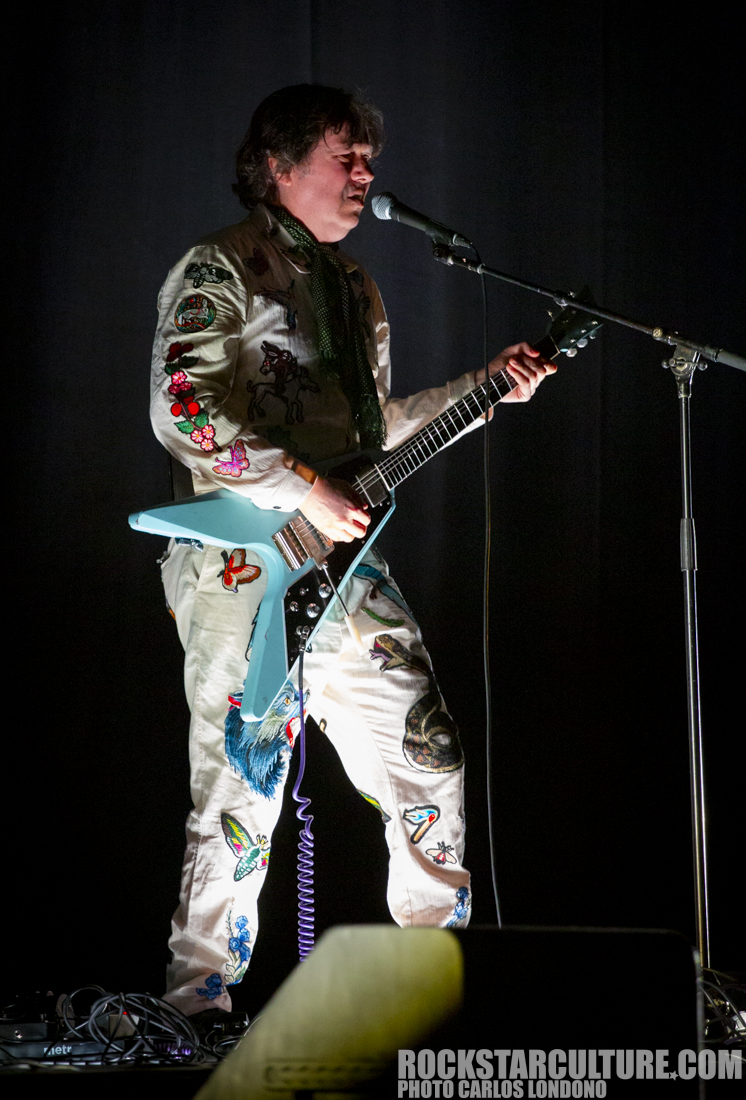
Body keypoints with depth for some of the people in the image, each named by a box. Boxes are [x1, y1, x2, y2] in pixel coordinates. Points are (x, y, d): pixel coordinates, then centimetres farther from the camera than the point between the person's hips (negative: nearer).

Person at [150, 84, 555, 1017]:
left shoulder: (355, 289, 20)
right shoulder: (218, 271, -6)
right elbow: (179, 412, -19)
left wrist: (487, 387, 18)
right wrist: (303, 490, -20)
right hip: (246, 570, -8)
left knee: (429, 765, 8)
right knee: (239, 799, -5)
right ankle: (198, 1005, 6)